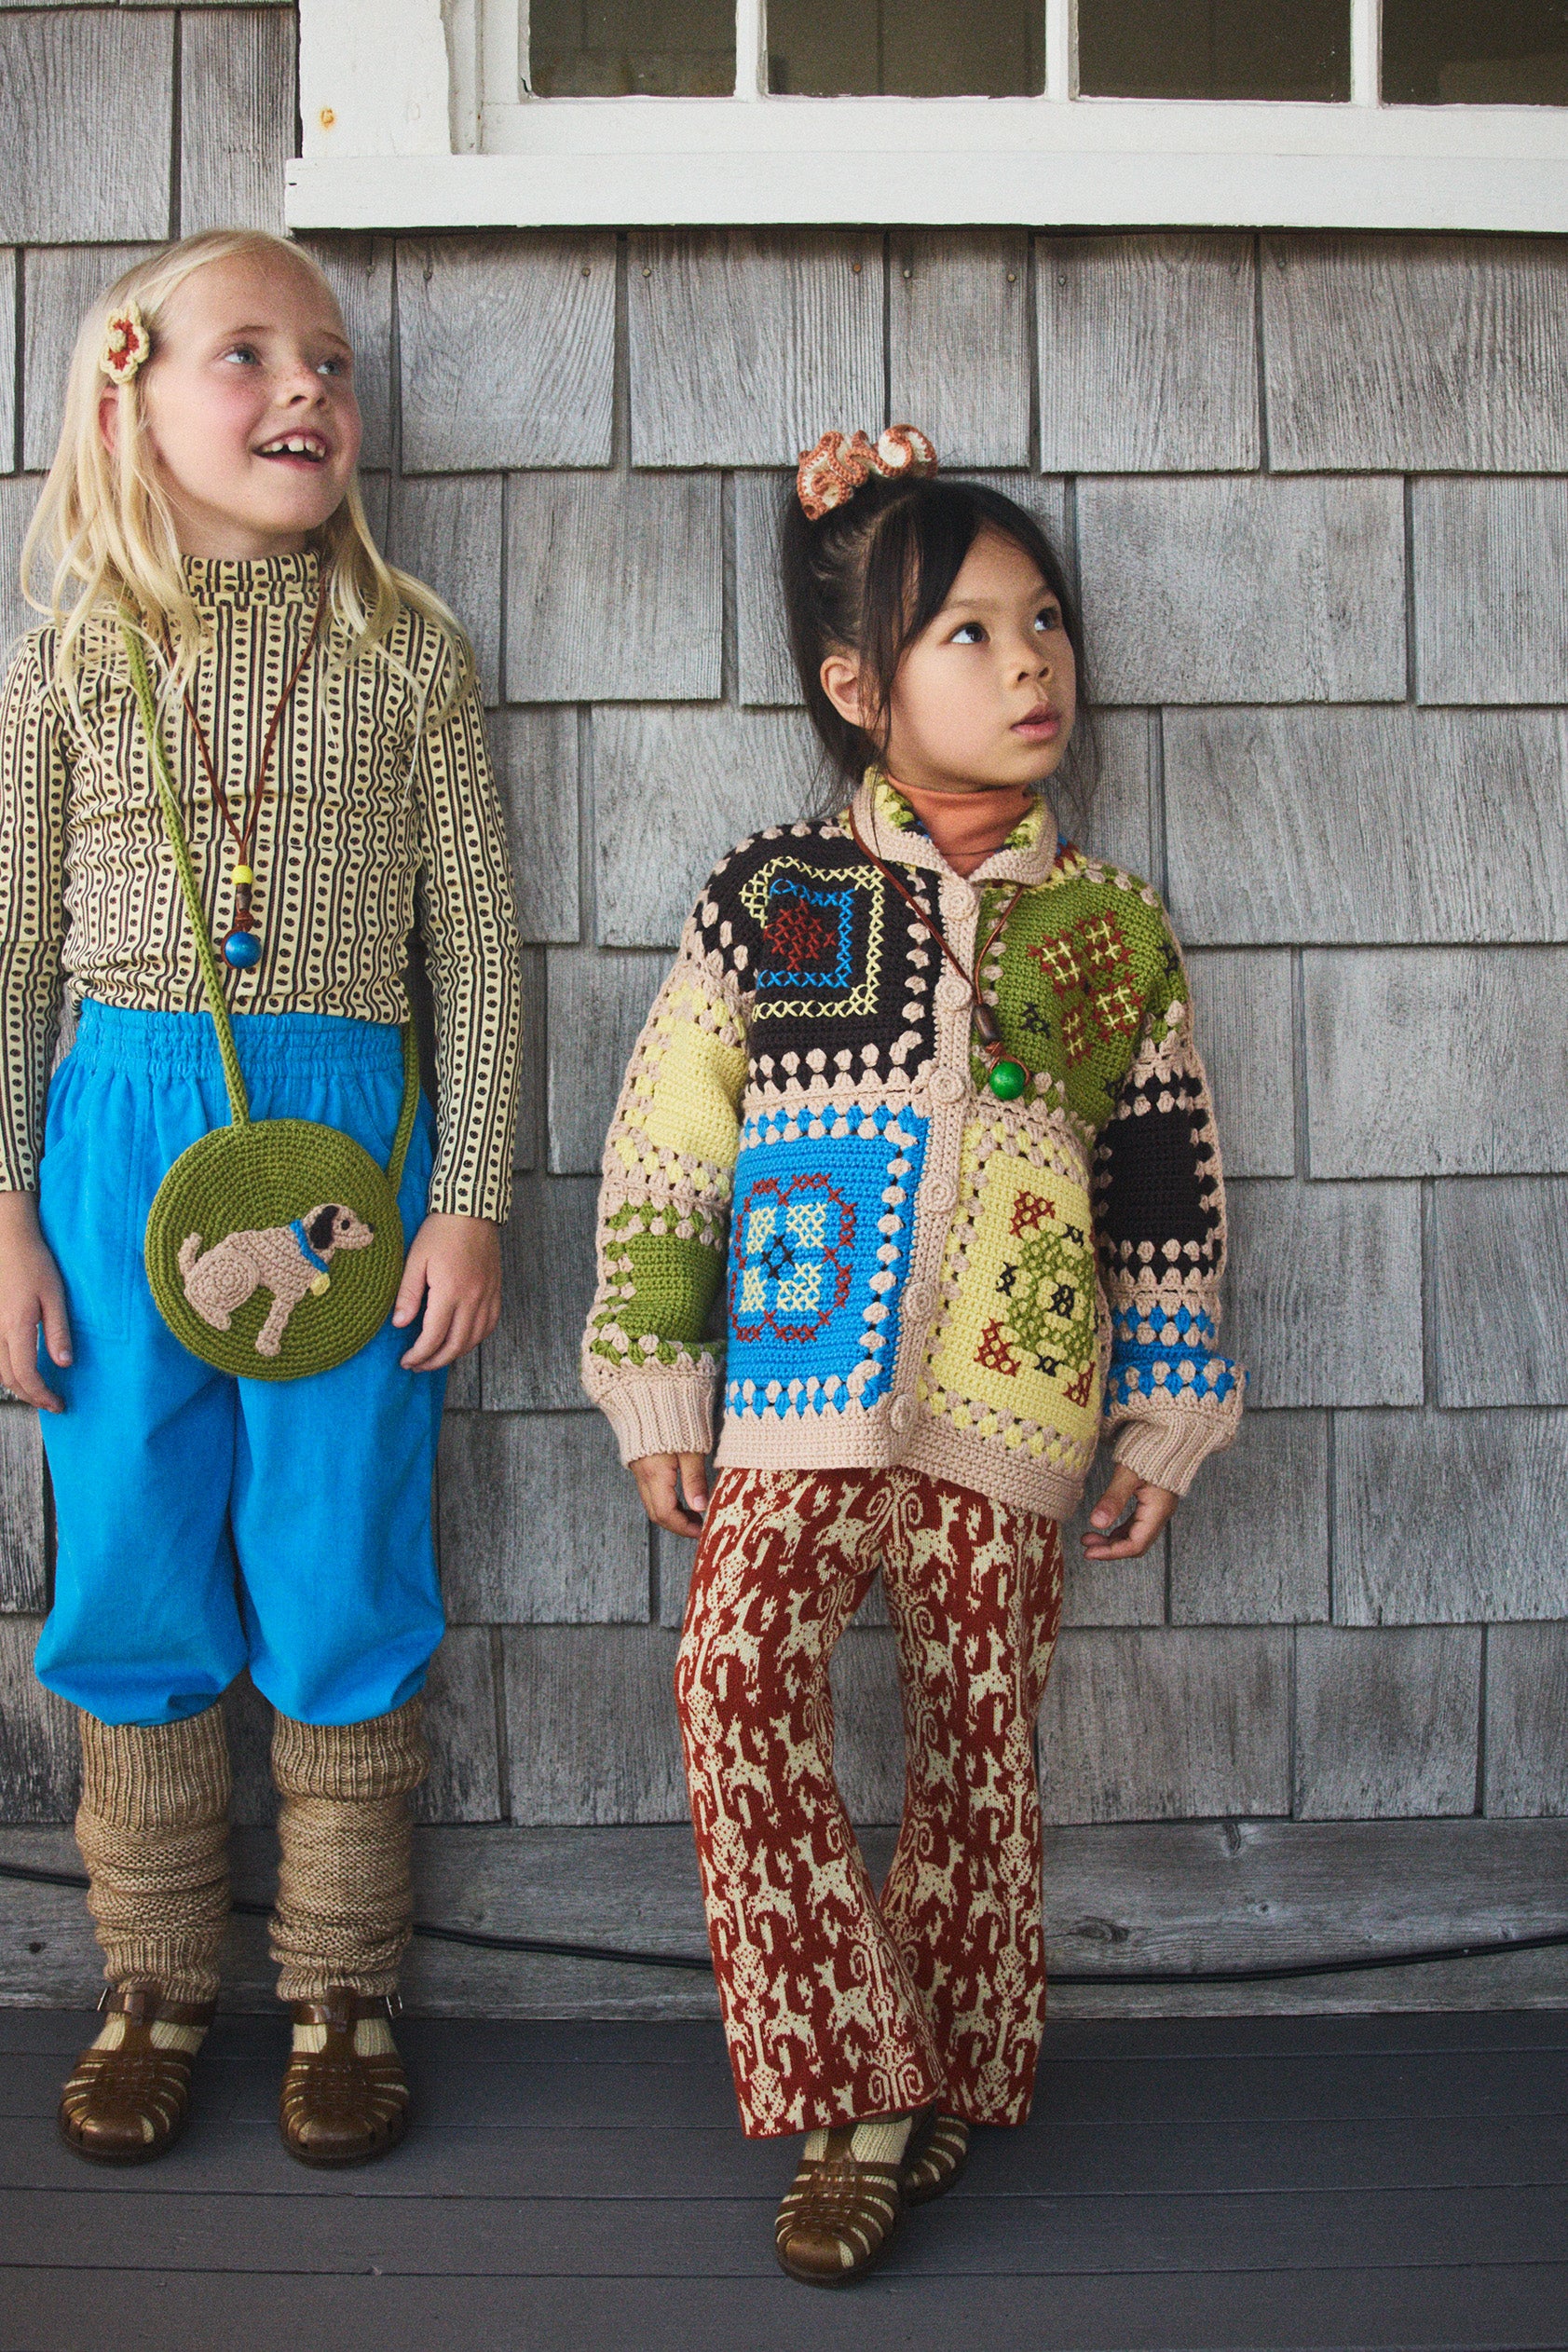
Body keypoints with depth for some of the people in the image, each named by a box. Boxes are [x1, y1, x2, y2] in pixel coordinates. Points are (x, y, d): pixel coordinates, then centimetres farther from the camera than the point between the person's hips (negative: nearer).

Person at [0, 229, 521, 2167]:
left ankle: (341, 1990, 21)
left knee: (343, 1576, 4)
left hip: (352, 1133, -1)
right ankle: (156, 1983, 24)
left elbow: (477, 946, 3)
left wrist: (468, 1202, -3)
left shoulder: (408, 653, 4)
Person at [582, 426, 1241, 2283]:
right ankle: (861, 2093, -7)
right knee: (738, 1673, -18)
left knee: (975, 1743, 5)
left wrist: (1165, 1423, 9)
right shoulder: (767, 899, 4)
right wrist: (658, 1397, 3)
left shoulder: (1111, 929, 7)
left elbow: (1171, 1193, 12)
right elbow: (660, 1154, 5)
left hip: (1008, 1422, 1)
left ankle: (944, 2081, 25)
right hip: (800, 1403, -1)